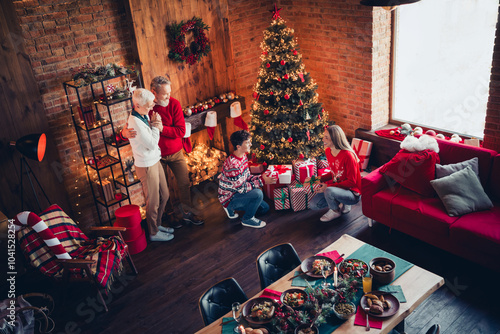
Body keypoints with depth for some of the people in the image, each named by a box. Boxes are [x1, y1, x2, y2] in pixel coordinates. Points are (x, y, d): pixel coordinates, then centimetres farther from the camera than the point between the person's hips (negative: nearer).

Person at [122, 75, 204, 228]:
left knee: (184, 183, 11)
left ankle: (187, 213, 31)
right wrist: (125, 131, -35)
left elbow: (181, 131, -16)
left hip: (175, 152, 2)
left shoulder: (174, 104, -10)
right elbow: (131, 125, -10)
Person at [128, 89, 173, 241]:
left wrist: (156, 125, -10)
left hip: (155, 161, 9)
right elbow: (152, 143, -22)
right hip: (146, 166, -9)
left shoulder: (144, 116, 3)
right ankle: (154, 233, 25)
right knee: (153, 202, 6)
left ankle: (157, 224, 40)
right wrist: (155, 125, -13)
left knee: (164, 195, 21)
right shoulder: (135, 122, -26)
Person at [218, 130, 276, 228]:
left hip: (237, 192, 10)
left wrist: (261, 177, -12)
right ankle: (247, 219, -6)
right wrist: (261, 181, -26)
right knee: (258, 193, -30)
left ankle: (232, 208, 21)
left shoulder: (243, 156, -1)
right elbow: (241, 188, -28)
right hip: (229, 198, -10)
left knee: (265, 208, 15)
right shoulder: (232, 165, -32)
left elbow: (247, 177, 7)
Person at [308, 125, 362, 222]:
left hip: (352, 193, -8)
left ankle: (335, 211, -4)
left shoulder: (347, 156, -26)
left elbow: (351, 182, -23)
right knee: (313, 205, -3)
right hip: (336, 188, 8)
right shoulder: (328, 151, -1)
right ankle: (340, 203, 12)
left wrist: (328, 186, -27)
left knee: (329, 191, -37)